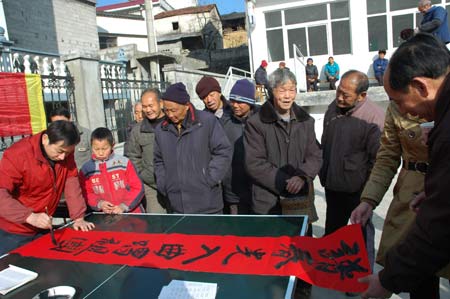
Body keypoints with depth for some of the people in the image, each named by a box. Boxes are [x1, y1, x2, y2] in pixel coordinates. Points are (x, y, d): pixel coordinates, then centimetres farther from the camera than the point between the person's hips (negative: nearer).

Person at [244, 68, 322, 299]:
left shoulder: (305, 121, 8)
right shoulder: (256, 123, -7)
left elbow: (315, 156, 7)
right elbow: (254, 163, -10)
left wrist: (302, 177, -12)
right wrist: (283, 182, -14)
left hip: (302, 198, 4)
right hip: (269, 202, -4)